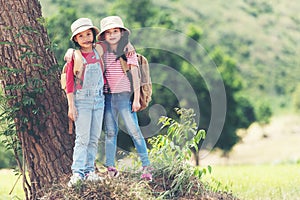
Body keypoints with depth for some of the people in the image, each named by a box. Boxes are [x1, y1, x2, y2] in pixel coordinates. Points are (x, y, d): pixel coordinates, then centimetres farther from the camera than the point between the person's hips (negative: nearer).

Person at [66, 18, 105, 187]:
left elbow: (103, 75, 18)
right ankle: (78, 172, -10)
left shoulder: (98, 54, 5)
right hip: (82, 101, -4)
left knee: (94, 138, 4)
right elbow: (69, 83, -5)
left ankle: (90, 170, 8)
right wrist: (71, 106, -8)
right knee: (83, 138, -9)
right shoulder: (75, 57, -5)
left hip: (99, 100, 4)